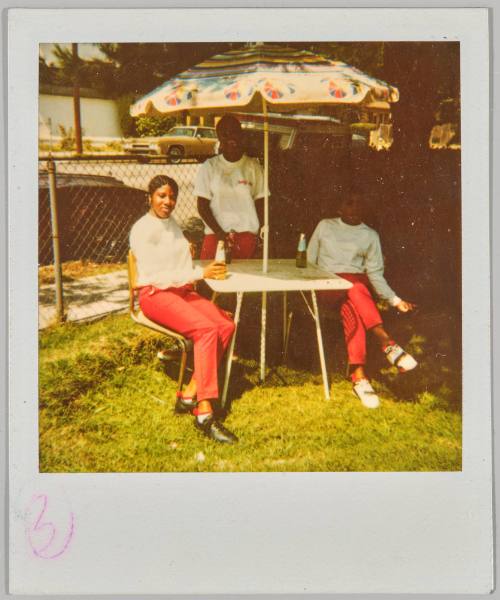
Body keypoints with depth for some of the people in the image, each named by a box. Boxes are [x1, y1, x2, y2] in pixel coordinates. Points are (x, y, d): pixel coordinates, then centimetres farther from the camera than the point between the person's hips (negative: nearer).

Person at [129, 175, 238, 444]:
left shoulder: (172, 224, 17)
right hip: (155, 294, -7)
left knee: (226, 325, -19)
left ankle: (190, 394, -17)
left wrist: (206, 270, 3)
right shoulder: (142, 230, -7)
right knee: (206, 329, -31)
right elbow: (156, 276, -16)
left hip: (182, 290, 8)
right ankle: (204, 413, -31)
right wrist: (200, 273, -20)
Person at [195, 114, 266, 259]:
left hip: (247, 235, 1)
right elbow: (202, 207, 2)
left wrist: (261, 234, -2)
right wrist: (220, 233, -9)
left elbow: (260, 203, 10)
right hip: (216, 235, -1)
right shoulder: (208, 167, 4)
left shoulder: (253, 166, 8)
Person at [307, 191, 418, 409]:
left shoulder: (370, 235, 17)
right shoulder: (325, 226, 18)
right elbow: (309, 261, 17)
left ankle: (358, 375, -50)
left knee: (351, 305, -38)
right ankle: (387, 343, -47)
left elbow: (375, 274, 13)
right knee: (354, 289, -38)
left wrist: (395, 300, 0)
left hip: (357, 283, 1)